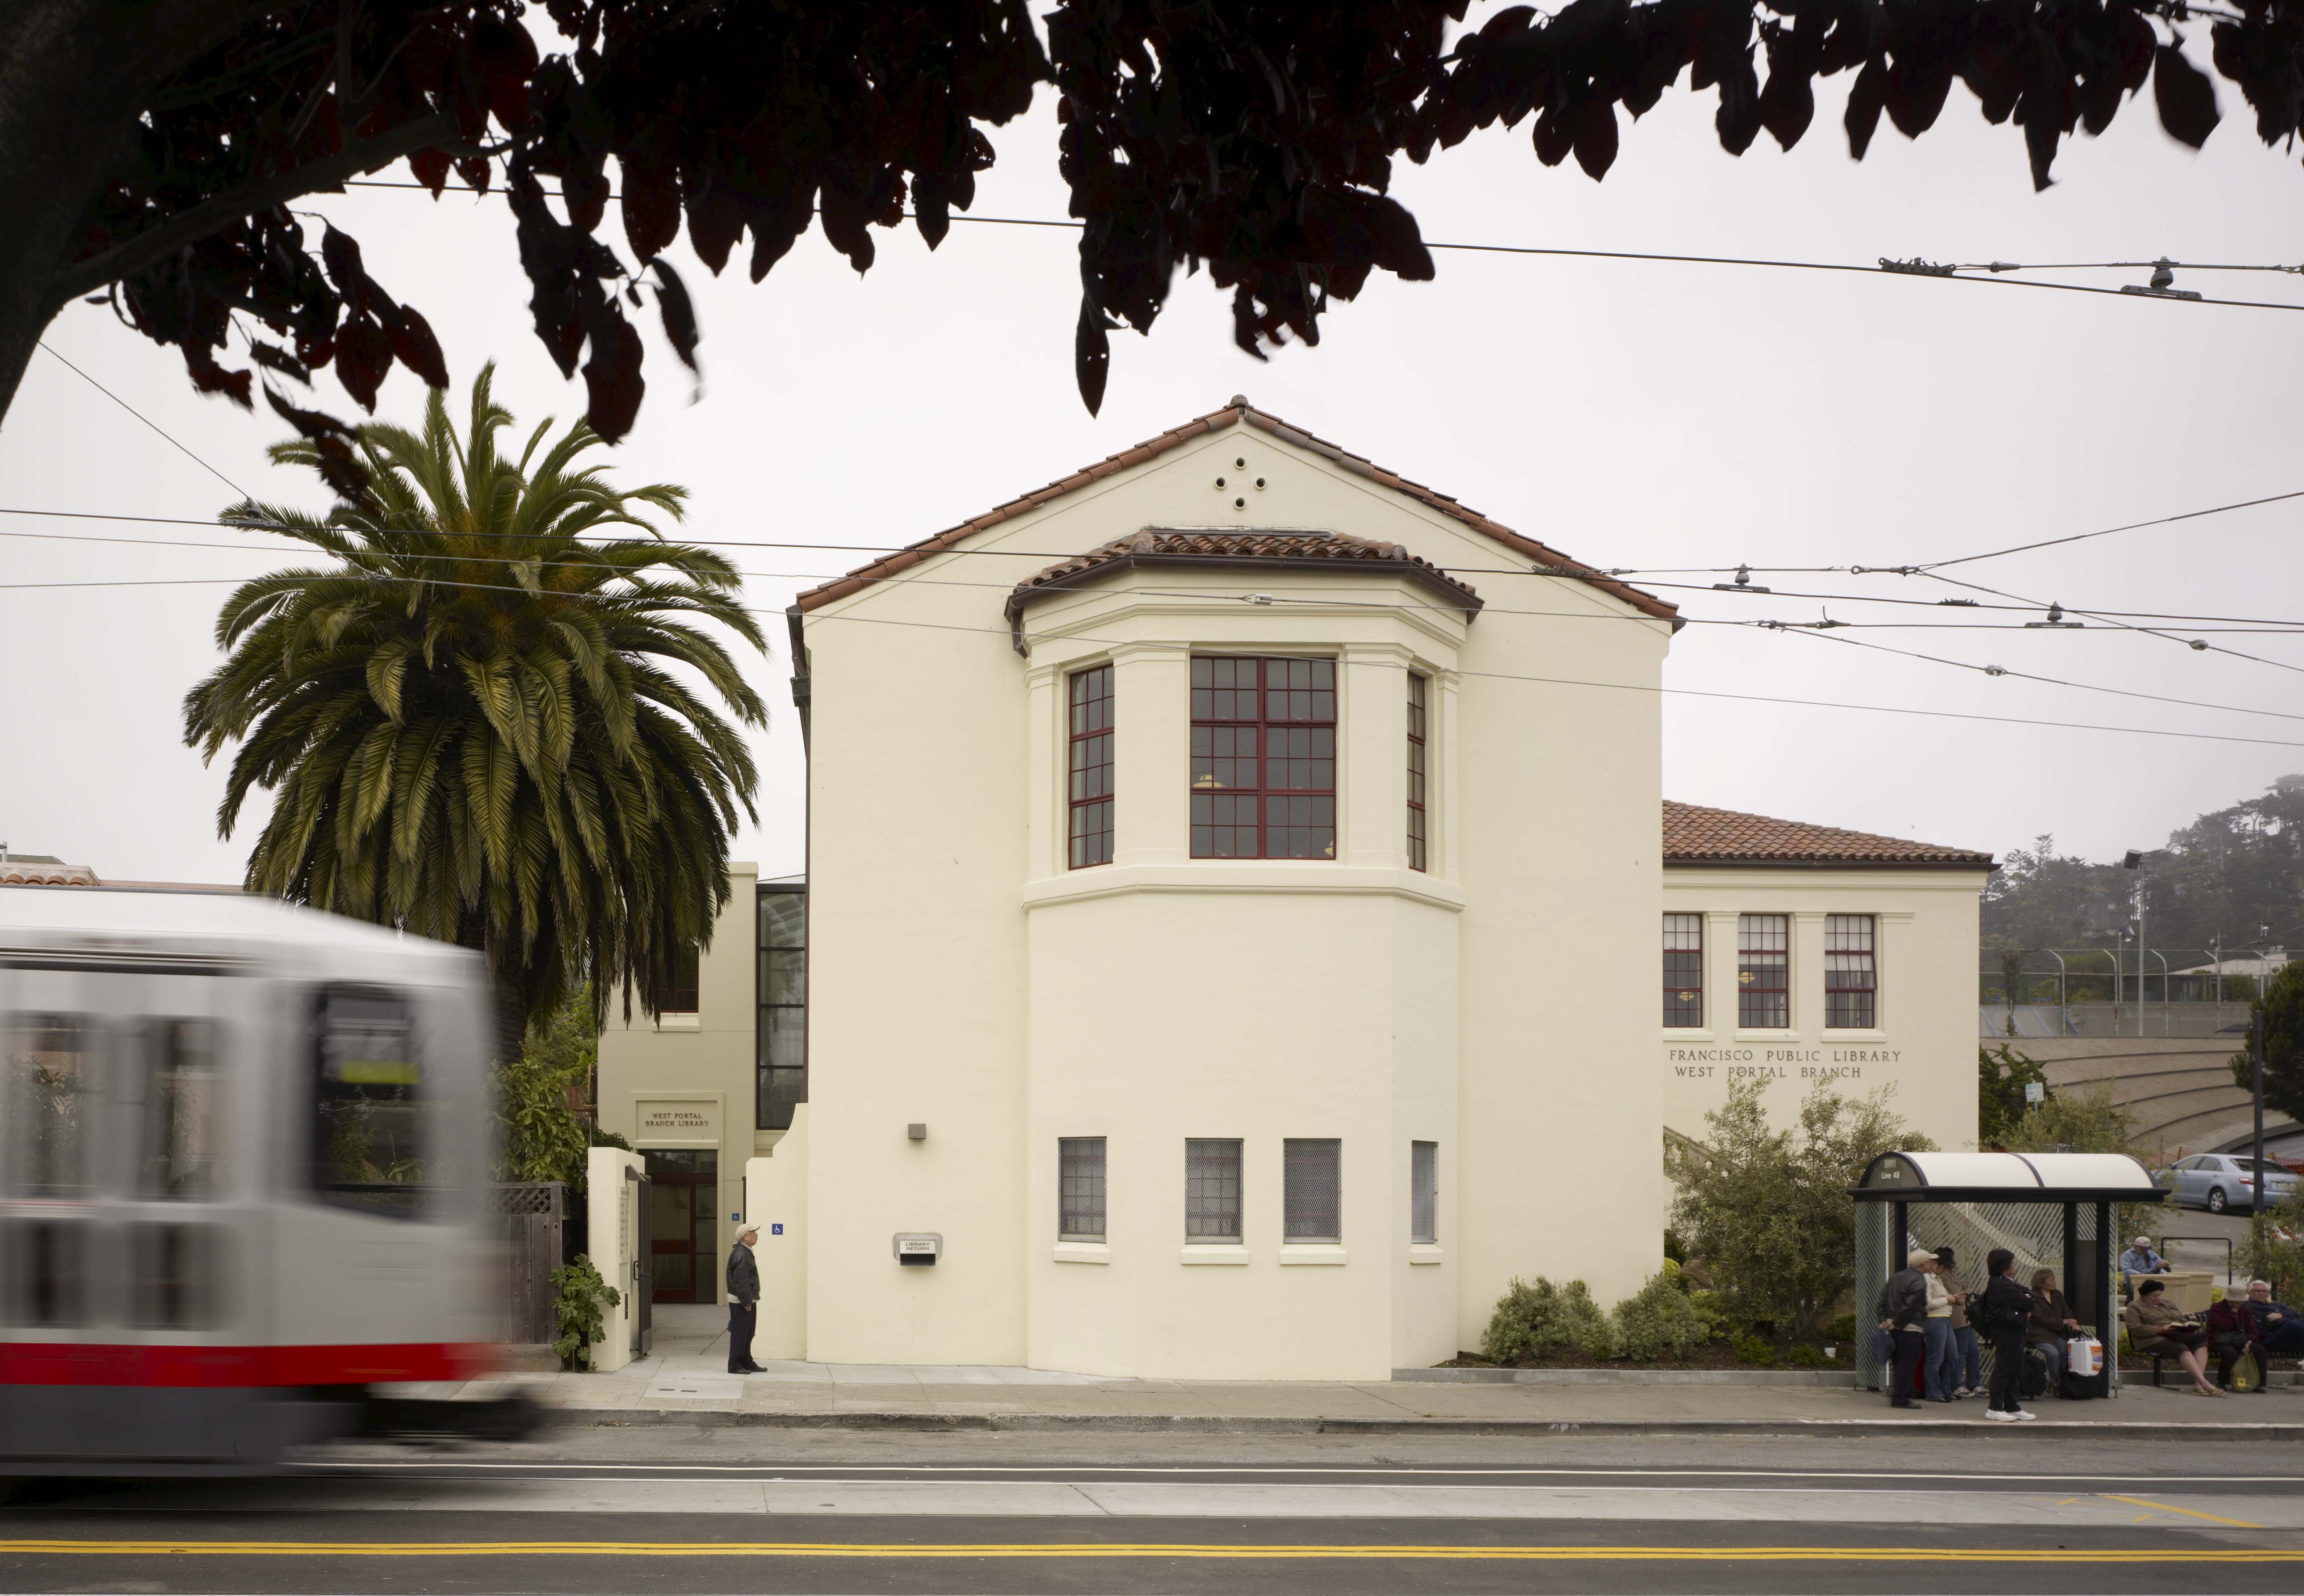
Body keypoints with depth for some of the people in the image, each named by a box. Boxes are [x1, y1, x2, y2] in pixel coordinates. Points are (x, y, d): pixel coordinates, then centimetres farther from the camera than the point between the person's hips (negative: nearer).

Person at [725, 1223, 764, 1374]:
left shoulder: (745, 1253, 16)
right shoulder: (740, 1255, -19)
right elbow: (741, 1281, -23)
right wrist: (746, 1302, -22)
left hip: (748, 1301, 11)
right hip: (741, 1302, -11)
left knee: (748, 1334, 16)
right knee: (740, 1334, -5)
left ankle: (747, 1363, 23)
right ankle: (735, 1366, -1)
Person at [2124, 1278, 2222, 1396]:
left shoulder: (2168, 1303, 28)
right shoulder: (2134, 1307, 6)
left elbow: (2182, 1318, 27)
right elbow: (2135, 1328, -7)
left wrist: (2186, 1326, 1)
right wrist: (2159, 1330, -17)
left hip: (2178, 1336, 7)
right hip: (2154, 1340, -7)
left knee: (2201, 1344, -23)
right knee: (2182, 1349, -34)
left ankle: (2198, 1383, -38)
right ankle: (2205, 1384, -45)